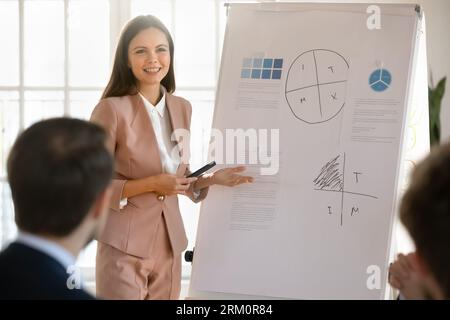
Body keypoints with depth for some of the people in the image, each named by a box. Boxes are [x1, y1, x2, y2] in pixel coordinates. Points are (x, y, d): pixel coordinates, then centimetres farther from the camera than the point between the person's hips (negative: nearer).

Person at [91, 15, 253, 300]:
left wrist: (211, 179, -2)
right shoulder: (112, 109, -12)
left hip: (170, 243, 6)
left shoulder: (182, 109, 7)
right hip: (125, 247, -6)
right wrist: (151, 184, -19)